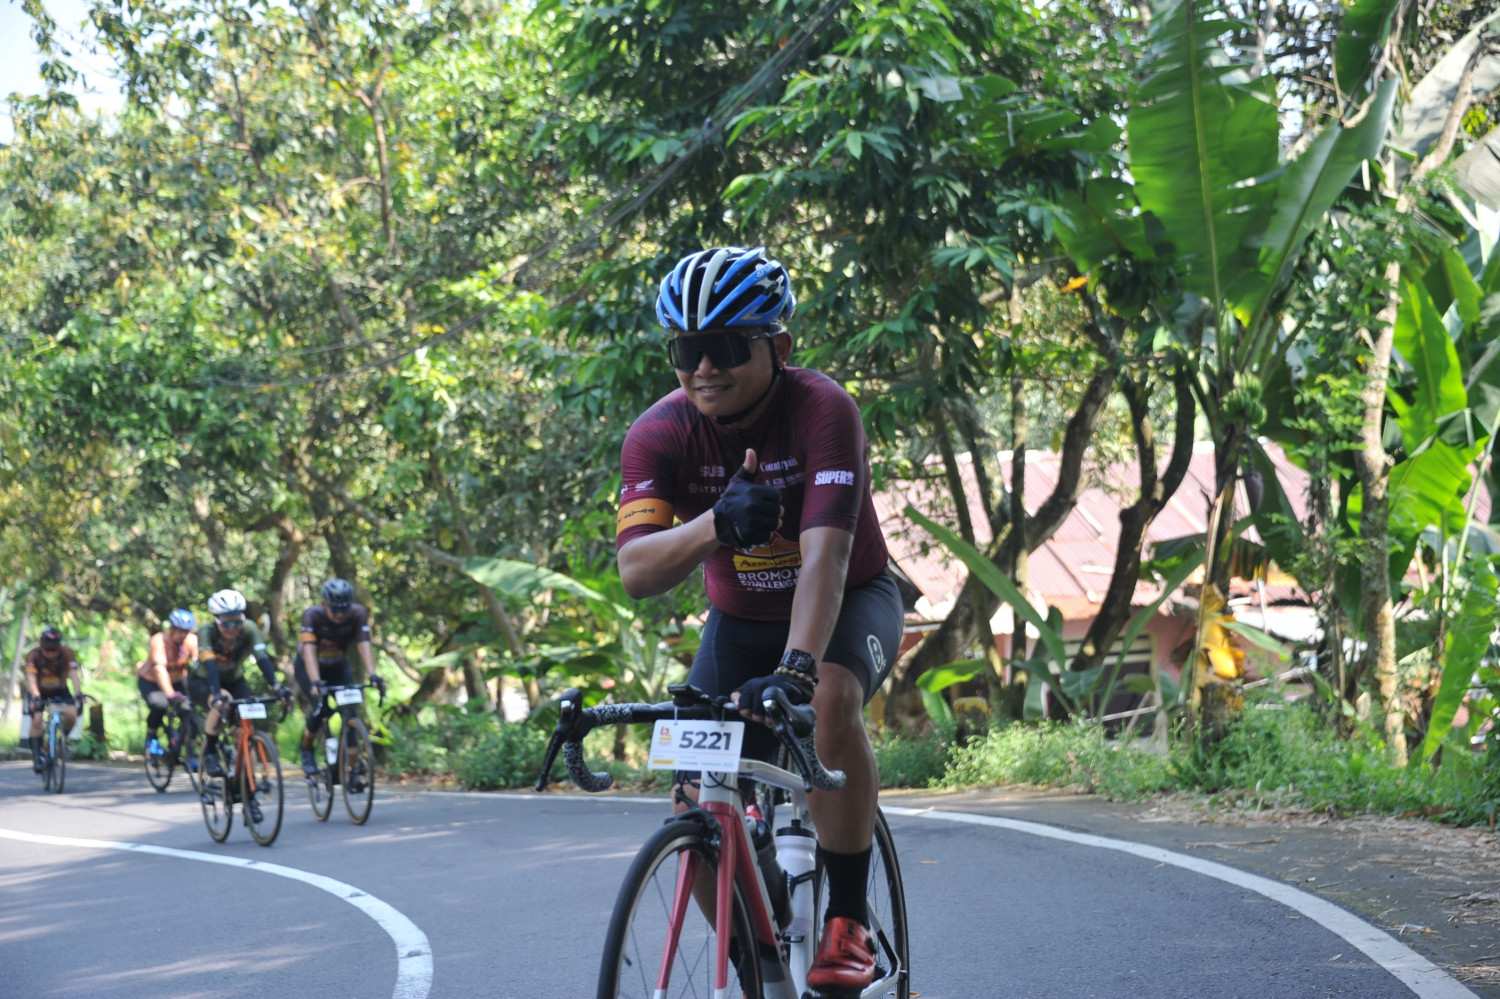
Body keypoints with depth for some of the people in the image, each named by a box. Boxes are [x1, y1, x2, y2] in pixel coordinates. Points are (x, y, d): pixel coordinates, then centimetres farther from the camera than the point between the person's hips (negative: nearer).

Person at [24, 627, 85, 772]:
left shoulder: (67, 653, -25)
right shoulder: (34, 655, -28)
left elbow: (74, 674, -35)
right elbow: (31, 678, -39)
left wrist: (78, 693, -51)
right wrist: (35, 696, -56)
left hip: (60, 691, 1)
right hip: (39, 692, -1)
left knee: (71, 714, -24)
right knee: (37, 719, -23)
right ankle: (36, 757, -15)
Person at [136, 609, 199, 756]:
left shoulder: (192, 641, -18)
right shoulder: (159, 641, -29)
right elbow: (159, 669, -39)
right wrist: (171, 695, -51)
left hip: (178, 681, 4)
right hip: (150, 681, -4)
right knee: (158, 705, -33)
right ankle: (151, 736, -5)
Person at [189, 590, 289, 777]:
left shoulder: (249, 630, -24)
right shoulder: (207, 633, -29)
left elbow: (262, 658, -34)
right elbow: (209, 663, -42)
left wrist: (275, 686, -49)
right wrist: (217, 693, -57)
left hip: (234, 681, 3)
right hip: (202, 682, -3)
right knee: (222, 702, -36)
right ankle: (209, 752, -17)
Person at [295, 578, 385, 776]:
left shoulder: (358, 614, -26)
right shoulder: (312, 615, -31)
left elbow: (364, 646, -35)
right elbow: (309, 650, -42)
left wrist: (373, 676, -51)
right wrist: (315, 682, -56)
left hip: (339, 668, 3)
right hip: (309, 668, -3)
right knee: (321, 706, -27)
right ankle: (306, 749, -1)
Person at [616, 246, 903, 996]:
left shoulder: (821, 411, -29)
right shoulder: (659, 434, -21)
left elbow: (825, 553, -41)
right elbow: (635, 571, -34)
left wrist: (795, 668, -56)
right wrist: (717, 523, -54)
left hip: (848, 603, -3)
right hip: (741, 619, 3)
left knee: (831, 699, -36)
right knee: (697, 807, -11)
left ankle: (848, 921, -21)